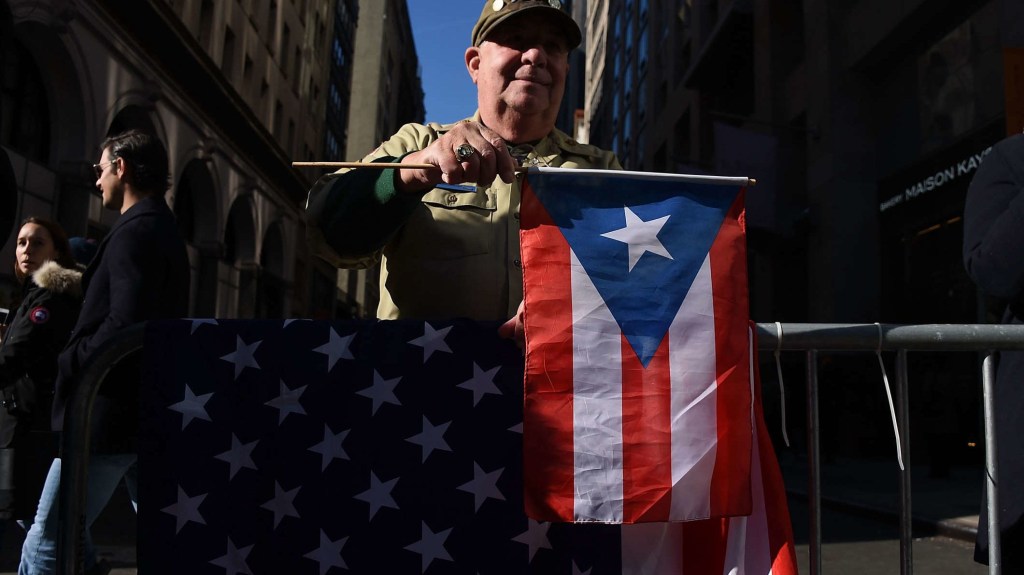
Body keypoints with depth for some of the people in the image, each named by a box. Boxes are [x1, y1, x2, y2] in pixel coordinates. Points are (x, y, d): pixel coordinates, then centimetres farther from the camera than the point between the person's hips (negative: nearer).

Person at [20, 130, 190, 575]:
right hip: (150, 411, 10)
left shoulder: (134, 231, -13)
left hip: (111, 412, -10)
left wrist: (69, 363, -11)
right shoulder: (163, 230, 17)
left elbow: (124, 325, -24)